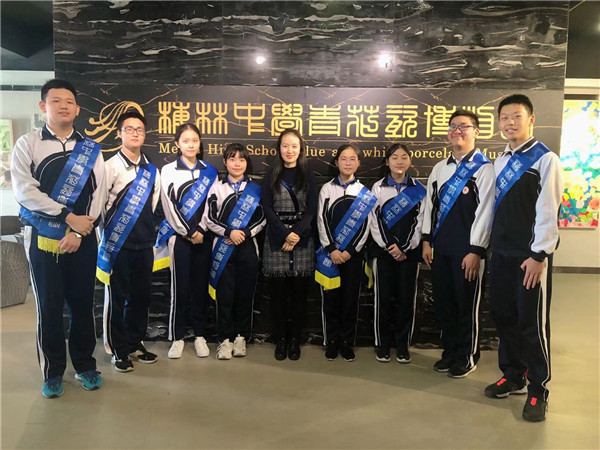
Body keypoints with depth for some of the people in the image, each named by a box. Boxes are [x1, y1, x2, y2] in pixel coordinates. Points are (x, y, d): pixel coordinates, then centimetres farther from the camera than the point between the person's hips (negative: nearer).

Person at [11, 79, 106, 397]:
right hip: (43, 237, -1)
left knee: (83, 303, 8)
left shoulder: (91, 149, 6)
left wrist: (79, 231, -10)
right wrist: (68, 216, -16)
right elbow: (24, 191, -10)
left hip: (83, 237, 2)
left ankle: (85, 365, 25)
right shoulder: (28, 144, 1)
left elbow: (98, 193, 0)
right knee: (49, 306, 6)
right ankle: (52, 373, 23)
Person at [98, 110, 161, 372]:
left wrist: (149, 235, 12)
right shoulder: (110, 166, -5)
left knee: (142, 295, 11)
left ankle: (135, 343, 27)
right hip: (118, 245, -4)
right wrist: (110, 237, -5)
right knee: (117, 297, 4)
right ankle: (119, 350, 18)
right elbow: (100, 205, -7)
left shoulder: (152, 171, 11)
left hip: (144, 244, 5)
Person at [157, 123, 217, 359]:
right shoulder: (168, 170, 2)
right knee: (180, 286, -1)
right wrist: (187, 233, -7)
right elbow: (169, 206, -4)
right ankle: (177, 337, 10)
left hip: (203, 236, 2)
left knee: (201, 285, 6)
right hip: (179, 235, -2)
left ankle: (199, 335, 16)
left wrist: (201, 230, -5)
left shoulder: (209, 171, 9)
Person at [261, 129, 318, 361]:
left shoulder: (308, 177, 9)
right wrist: (285, 234, -14)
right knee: (278, 291, 2)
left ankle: (294, 339, 16)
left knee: (298, 291, 3)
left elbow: (311, 210, 0)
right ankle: (280, 339, 15)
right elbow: (267, 208, -1)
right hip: (276, 239, 0)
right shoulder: (271, 176, 9)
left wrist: (296, 235, -13)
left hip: (302, 240, 0)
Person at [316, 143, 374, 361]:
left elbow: (365, 226, 0)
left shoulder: (365, 193, 6)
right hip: (330, 253, 0)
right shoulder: (327, 189, 5)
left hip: (353, 253, 0)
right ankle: (332, 342, 16)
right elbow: (322, 221, -1)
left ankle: (347, 342, 17)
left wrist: (349, 251, -10)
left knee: (350, 298, 4)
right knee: (330, 298, 4)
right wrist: (331, 249, -11)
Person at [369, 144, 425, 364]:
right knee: (383, 298, 2)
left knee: (406, 298, 3)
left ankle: (402, 344, 16)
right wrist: (389, 246, -9)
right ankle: (383, 344, 14)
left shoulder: (419, 189, 5)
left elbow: (420, 222, 1)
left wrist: (404, 248, -8)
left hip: (409, 251, 0)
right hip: (383, 250, 0)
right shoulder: (378, 188, 5)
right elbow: (374, 221, 1)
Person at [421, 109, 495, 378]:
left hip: (467, 250, -5)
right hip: (440, 247, 6)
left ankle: (468, 356, 23)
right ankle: (450, 351, 29)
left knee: (467, 303, 5)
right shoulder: (439, 168, 12)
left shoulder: (484, 169, -6)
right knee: (443, 301, 12)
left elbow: (485, 211, -10)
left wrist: (476, 250, -14)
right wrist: (427, 240, 9)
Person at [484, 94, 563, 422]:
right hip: (501, 253, 6)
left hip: (531, 255, -6)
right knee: (503, 315, 12)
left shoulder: (546, 159, -7)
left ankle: (538, 390, 19)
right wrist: (494, 247, 11)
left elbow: (547, 211, -12)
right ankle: (513, 376, 30)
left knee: (532, 322, 2)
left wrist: (539, 255, -15)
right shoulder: (500, 162, 12)